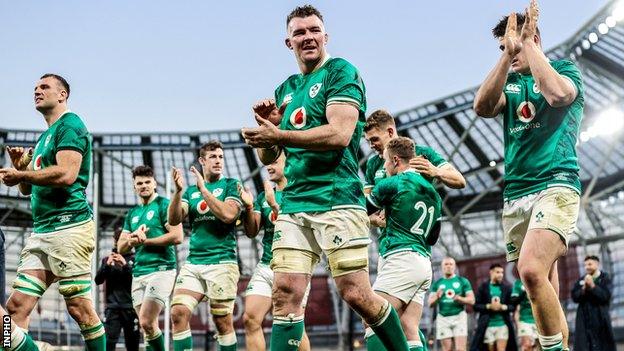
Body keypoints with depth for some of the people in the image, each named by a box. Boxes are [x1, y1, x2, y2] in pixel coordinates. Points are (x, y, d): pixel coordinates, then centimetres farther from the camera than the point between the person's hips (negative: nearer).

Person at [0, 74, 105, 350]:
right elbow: (27, 188, 27)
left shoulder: (70, 125, -3)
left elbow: (66, 174, -18)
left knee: (79, 308, -8)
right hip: (41, 231, 9)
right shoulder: (44, 137, 25)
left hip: (69, 225, -9)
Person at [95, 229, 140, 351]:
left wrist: (125, 265, -19)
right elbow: (98, 280, 4)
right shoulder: (107, 259, 13)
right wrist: (107, 265, -12)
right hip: (112, 307, 1)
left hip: (130, 307, -1)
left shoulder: (134, 259, 8)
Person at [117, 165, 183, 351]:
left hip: (161, 269, -7)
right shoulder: (132, 213, 18)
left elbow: (177, 237, -13)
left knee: (146, 322, -18)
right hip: (138, 273, 7)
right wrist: (133, 238, -5)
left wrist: (145, 240, -10)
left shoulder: (163, 205, -2)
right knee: (148, 326, 6)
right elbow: (121, 247, 17)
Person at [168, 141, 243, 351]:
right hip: (193, 262, 4)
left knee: (223, 322, -4)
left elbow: (228, 214, -12)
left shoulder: (231, 185, 4)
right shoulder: (191, 191, 16)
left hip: (222, 261, -4)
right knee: (178, 313, -12)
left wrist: (203, 189, -11)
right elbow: (174, 220, 3)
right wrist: (178, 191, -12)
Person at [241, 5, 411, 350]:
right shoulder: (285, 89, 19)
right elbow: (268, 157, 20)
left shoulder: (341, 72, -1)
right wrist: (266, 125, -1)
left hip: (336, 200, -6)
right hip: (293, 204, 6)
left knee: (356, 294, -8)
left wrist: (279, 134, -15)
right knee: (285, 293, -4)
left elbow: (340, 134, -16)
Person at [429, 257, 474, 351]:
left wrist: (459, 298, -17)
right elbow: (430, 304, 9)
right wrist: (437, 297, -14)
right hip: (443, 318, 2)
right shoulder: (437, 284, 13)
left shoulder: (463, 281, 9)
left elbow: (471, 300, 3)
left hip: (459, 316, -2)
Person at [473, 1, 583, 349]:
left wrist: (528, 42, -8)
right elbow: (483, 107, -2)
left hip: (556, 185, -6)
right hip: (515, 193, 6)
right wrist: (507, 54, -6)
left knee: (532, 270, -27)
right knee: (544, 287, 3)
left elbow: (557, 94, -18)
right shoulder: (509, 82, 19)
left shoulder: (565, 68, 7)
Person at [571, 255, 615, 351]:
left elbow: (606, 296, -12)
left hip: (601, 319, -2)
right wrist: (583, 289, -12)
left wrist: (592, 286, -17)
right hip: (585, 320, 2)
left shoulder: (605, 279, 1)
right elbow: (574, 297, 3)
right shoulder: (581, 281, 11)